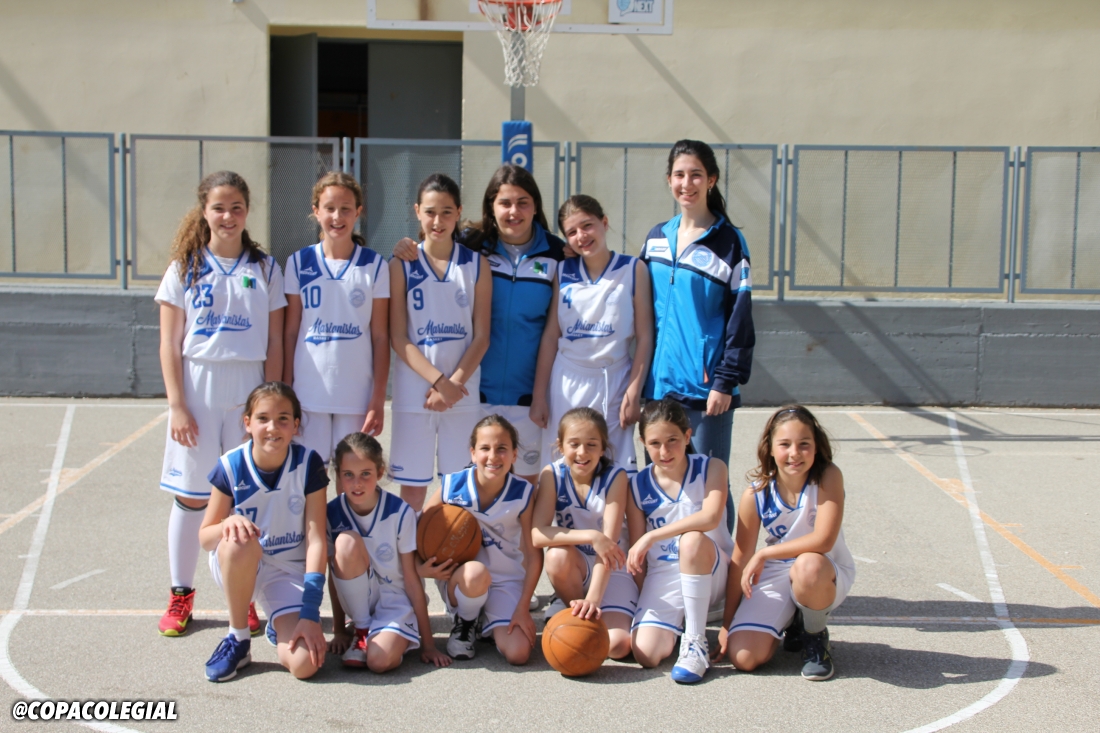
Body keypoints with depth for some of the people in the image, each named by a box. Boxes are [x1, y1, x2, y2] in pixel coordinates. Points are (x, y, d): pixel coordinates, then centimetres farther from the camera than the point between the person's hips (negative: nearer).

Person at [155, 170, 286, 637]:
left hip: (248, 389, 0)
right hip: (198, 388, 0)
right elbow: (170, 344, 1)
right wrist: (177, 405, -6)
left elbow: (274, 344, 4)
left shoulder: (264, 269, 5)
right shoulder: (185, 267, 3)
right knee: (191, 496, 5)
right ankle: (180, 595, 18)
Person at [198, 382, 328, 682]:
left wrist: (310, 612, -23)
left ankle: (281, 626, 14)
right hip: (237, 566, 1)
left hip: (289, 572, 0)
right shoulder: (231, 467, -13)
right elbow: (205, 537, -6)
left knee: (304, 663, -24)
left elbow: (316, 539, -15)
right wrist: (228, 524, -32)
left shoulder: (308, 464, -14)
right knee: (240, 542, -38)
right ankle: (237, 640, -13)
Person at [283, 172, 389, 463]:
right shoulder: (299, 263, 4)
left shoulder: (375, 266, 2)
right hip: (308, 395, 1)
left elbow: (380, 337, 1)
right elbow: (290, 333, 6)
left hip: (357, 396, -1)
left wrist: (379, 398, -3)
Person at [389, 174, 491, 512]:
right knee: (412, 485, 3)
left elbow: (481, 336, 2)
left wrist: (454, 383, -11)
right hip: (413, 391, -1)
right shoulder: (402, 265, 1)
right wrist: (438, 380, -13)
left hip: (462, 390, 1)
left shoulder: (476, 265, 4)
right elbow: (398, 336, -3)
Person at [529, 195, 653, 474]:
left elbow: (644, 337, -3)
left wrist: (634, 392, -8)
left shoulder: (633, 269, -1)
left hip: (613, 383, -2)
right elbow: (550, 336, 5)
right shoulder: (563, 272, 6)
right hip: (566, 384, 2)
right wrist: (539, 396, 2)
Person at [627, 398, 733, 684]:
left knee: (691, 539, -37)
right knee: (646, 654, -23)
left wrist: (651, 536, -28)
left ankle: (695, 642, -22)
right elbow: (636, 555, 5)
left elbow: (710, 518, -27)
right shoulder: (638, 486, 0)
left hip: (711, 573, -2)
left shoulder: (710, 469, -7)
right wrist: (642, 601, -1)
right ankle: (677, 621, 13)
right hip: (663, 577, 2)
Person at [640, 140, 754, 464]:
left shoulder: (728, 241, -4)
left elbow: (740, 317, -6)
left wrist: (726, 382, -10)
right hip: (659, 384, 5)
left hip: (705, 388, -5)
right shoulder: (656, 238, 11)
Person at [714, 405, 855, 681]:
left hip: (826, 576, -2)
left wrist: (764, 554, -22)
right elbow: (740, 560, -5)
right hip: (774, 576, 2)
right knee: (743, 657, -17)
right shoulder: (756, 493, -11)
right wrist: (727, 624, -2)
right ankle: (790, 623, 18)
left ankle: (815, 637, -6)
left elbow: (823, 540, -28)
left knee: (808, 565, -40)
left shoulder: (828, 477, -18)